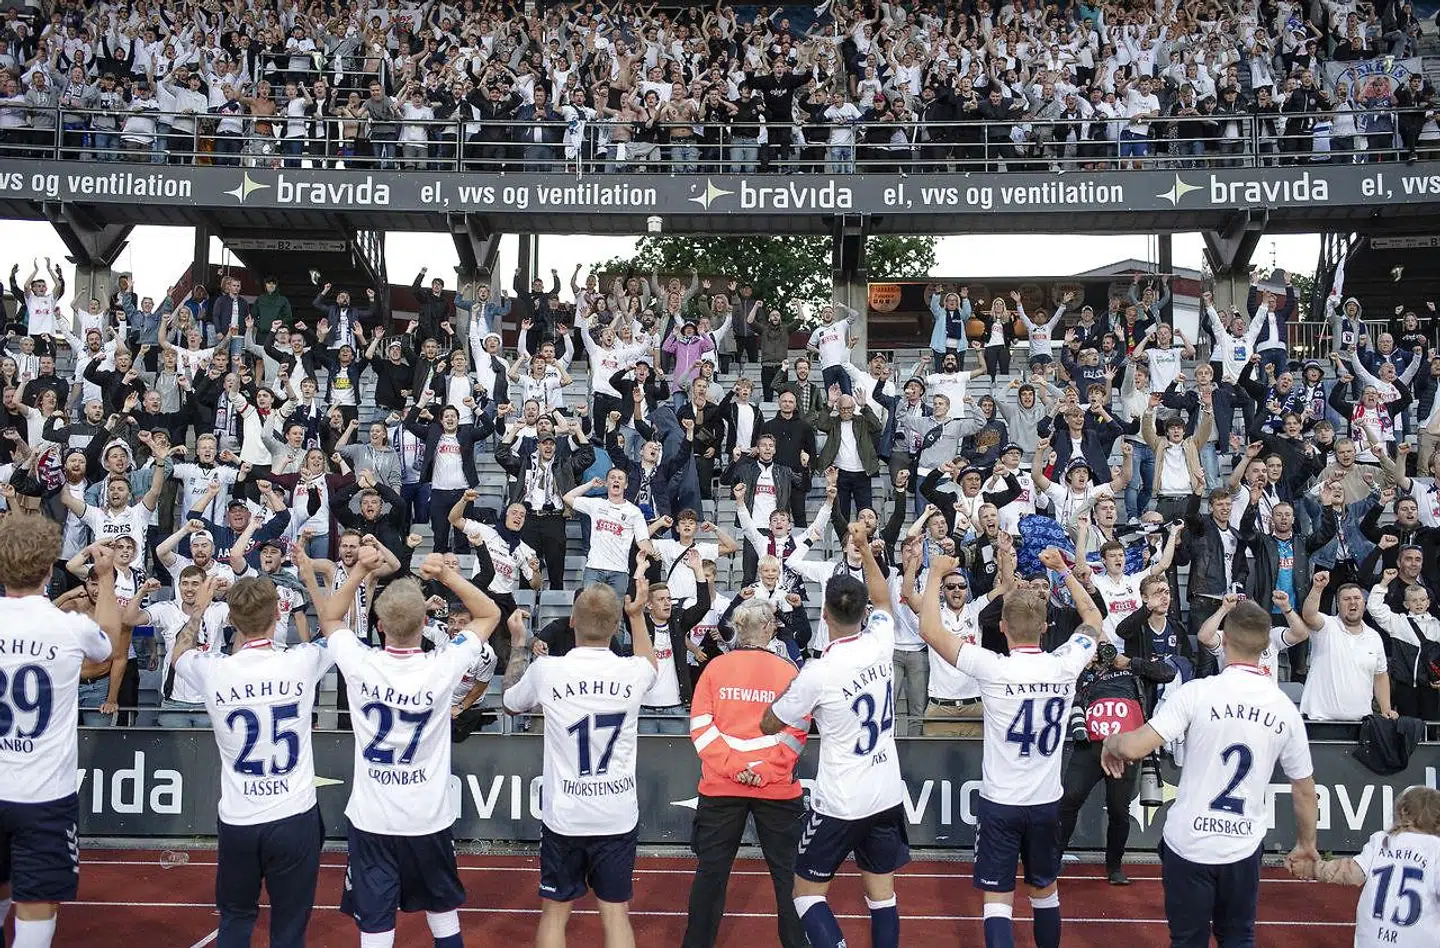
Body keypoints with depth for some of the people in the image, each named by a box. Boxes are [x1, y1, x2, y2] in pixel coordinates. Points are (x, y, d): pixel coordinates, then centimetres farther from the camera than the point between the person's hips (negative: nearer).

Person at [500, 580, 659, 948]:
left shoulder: (546, 670, -12)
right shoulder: (632, 671, -8)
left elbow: (511, 703, 11)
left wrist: (519, 644, 21)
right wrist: (637, 616, 26)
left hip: (564, 816, -1)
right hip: (618, 816, 1)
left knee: (555, 911, 13)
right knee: (616, 913, 10)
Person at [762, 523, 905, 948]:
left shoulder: (818, 673, -19)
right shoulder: (880, 642, -6)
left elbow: (769, 725, -3)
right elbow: (882, 600, 20)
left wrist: (792, 688, 11)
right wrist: (865, 550, 25)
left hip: (840, 802, -5)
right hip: (887, 795, 5)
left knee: (807, 893, 7)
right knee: (882, 894, 13)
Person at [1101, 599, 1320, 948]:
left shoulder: (1198, 692, -14)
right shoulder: (1286, 708, -1)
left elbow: (1133, 748, -21)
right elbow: (1305, 791, 8)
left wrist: (1111, 742, 2)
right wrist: (1306, 845, 24)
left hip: (1189, 843, -3)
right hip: (1244, 848, 3)